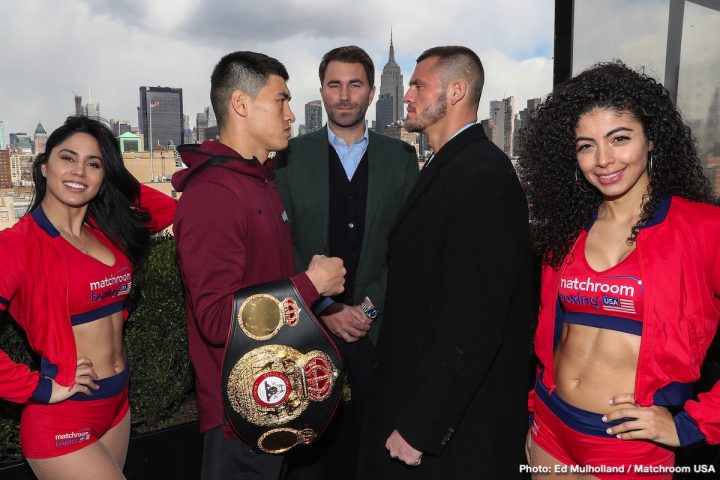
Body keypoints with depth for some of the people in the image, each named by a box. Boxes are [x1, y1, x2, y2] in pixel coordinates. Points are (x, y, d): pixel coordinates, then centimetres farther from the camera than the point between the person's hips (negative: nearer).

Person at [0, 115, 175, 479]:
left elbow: (172, 210, 9)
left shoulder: (107, 231, 3)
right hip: (60, 421, -6)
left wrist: (121, 182, -1)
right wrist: (42, 388, -18)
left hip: (117, 404, 7)